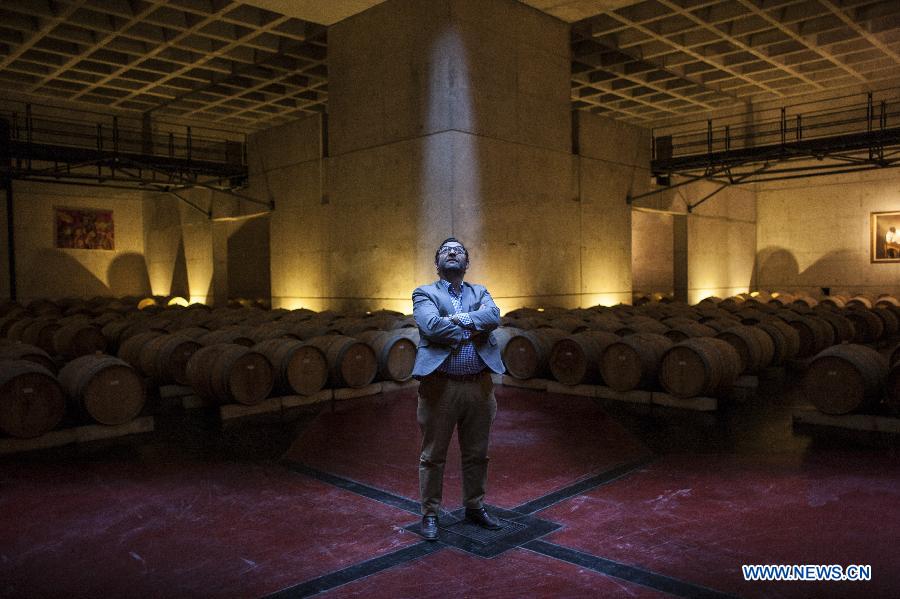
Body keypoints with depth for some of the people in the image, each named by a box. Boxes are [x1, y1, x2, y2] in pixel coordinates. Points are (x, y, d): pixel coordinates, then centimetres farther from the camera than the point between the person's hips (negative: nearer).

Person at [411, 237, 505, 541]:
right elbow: (431, 325, -17)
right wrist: (475, 330, -9)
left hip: (479, 387, 4)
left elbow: (494, 316, -8)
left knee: (476, 454, 15)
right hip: (440, 386, -4)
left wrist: (456, 319, -17)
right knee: (433, 455, 6)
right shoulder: (424, 294, 3)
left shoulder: (480, 293, 14)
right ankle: (430, 514, 20)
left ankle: (475, 507, 33)